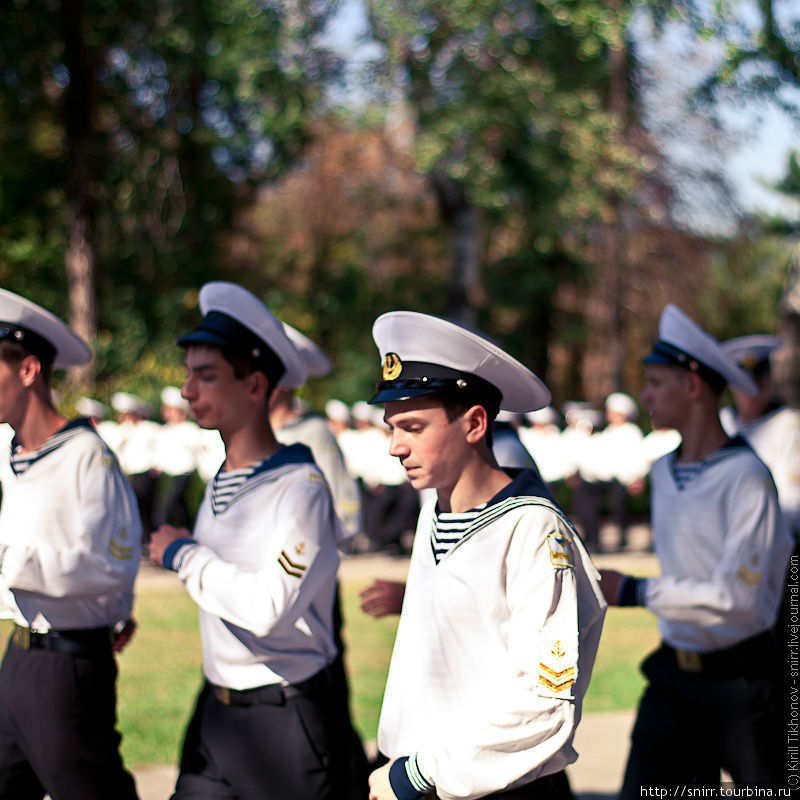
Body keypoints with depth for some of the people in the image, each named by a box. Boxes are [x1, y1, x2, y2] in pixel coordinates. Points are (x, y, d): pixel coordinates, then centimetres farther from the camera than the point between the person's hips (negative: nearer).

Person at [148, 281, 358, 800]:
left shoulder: (300, 488, -16)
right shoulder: (220, 483, 10)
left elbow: (268, 606, -27)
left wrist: (183, 555, -15)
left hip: (286, 715, -8)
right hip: (217, 712, 8)